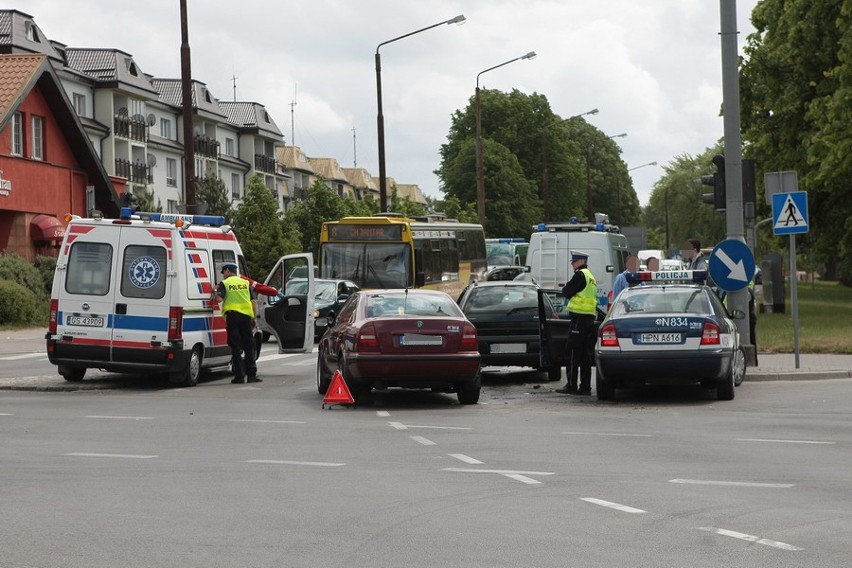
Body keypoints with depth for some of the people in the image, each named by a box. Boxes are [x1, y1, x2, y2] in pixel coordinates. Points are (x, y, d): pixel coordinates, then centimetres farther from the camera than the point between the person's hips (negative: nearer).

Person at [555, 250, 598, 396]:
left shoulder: (580, 275, -10)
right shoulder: (591, 276, 20)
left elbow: (567, 292, -12)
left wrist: (565, 288, 8)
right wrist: (569, 289, 10)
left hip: (579, 318, -9)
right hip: (590, 318, 9)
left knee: (573, 353, -6)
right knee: (585, 354, 9)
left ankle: (571, 385, -6)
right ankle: (585, 387, 8)